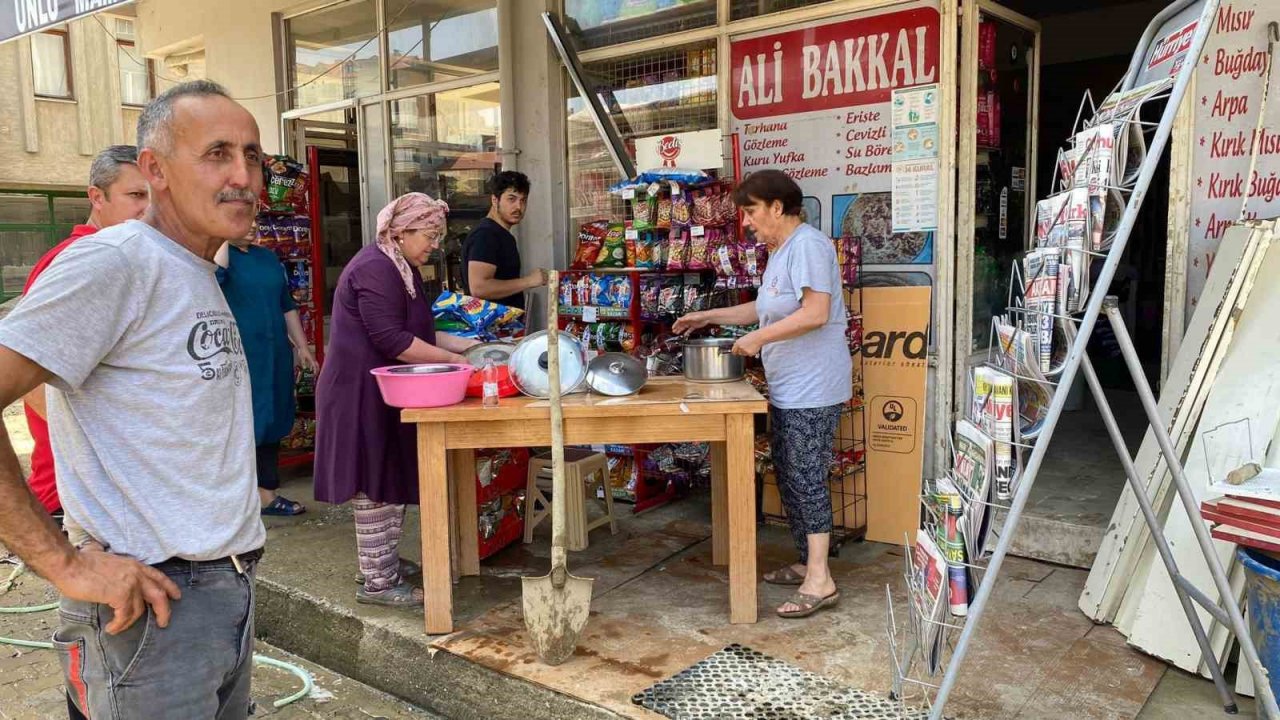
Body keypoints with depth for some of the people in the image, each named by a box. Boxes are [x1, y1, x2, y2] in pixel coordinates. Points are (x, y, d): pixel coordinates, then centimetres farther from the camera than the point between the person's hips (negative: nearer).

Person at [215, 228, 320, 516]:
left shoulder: (268, 257, 13)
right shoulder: (218, 253, -5)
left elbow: (287, 304, 17)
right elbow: (215, 273, -30)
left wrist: (302, 346, 15)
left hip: (275, 354, 6)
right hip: (236, 358, -6)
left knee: (271, 422, 12)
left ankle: (267, 493, 23)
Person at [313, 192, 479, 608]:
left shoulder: (402, 270, 16)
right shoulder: (375, 270, -18)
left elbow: (417, 330, 19)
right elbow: (392, 339, -24)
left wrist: (466, 345, 7)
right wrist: (451, 361, -20)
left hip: (383, 392, 11)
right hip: (362, 393, -10)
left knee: (392, 481, 15)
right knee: (375, 485, -5)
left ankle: (384, 562, 26)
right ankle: (376, 582, 3)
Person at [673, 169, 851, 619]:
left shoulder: (808, 245, -15)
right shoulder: (779, 251, 17)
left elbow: (815, 313, -24)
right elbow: (766, 307, 27)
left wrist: (758, 338, -18)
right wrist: (709, 317, 24)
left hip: (813, 388, -10)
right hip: (787, 388, 10)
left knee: (807, 477, -8)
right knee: (789, 475, 13)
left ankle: (820, 581, -2)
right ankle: (807, 563, 24)